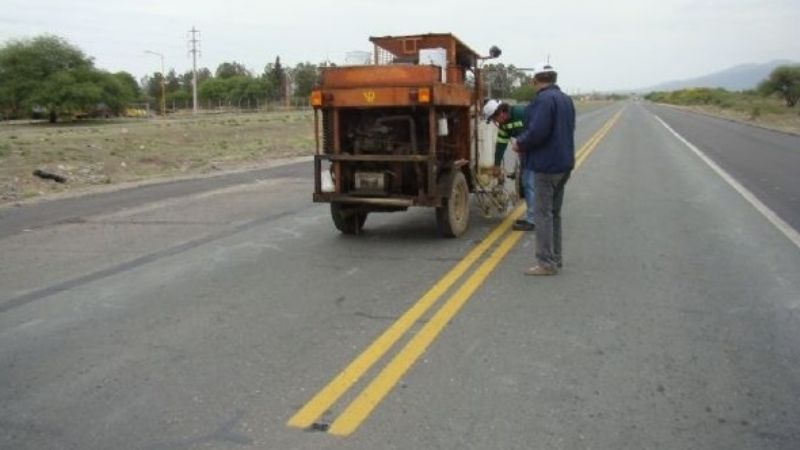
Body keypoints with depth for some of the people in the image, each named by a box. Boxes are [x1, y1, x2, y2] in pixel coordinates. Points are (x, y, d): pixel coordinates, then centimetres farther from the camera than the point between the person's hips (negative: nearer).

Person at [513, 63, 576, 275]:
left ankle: (546, 263, -2)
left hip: (547, 165, -9)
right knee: (554, 212, 17)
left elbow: (537, 131, -26)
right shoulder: (565, 99, 13)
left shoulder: (544, 99, -17)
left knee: (543, 214, -4)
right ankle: (555, 258, 25)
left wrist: (520, 144, -8)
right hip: (563, 162, 9)